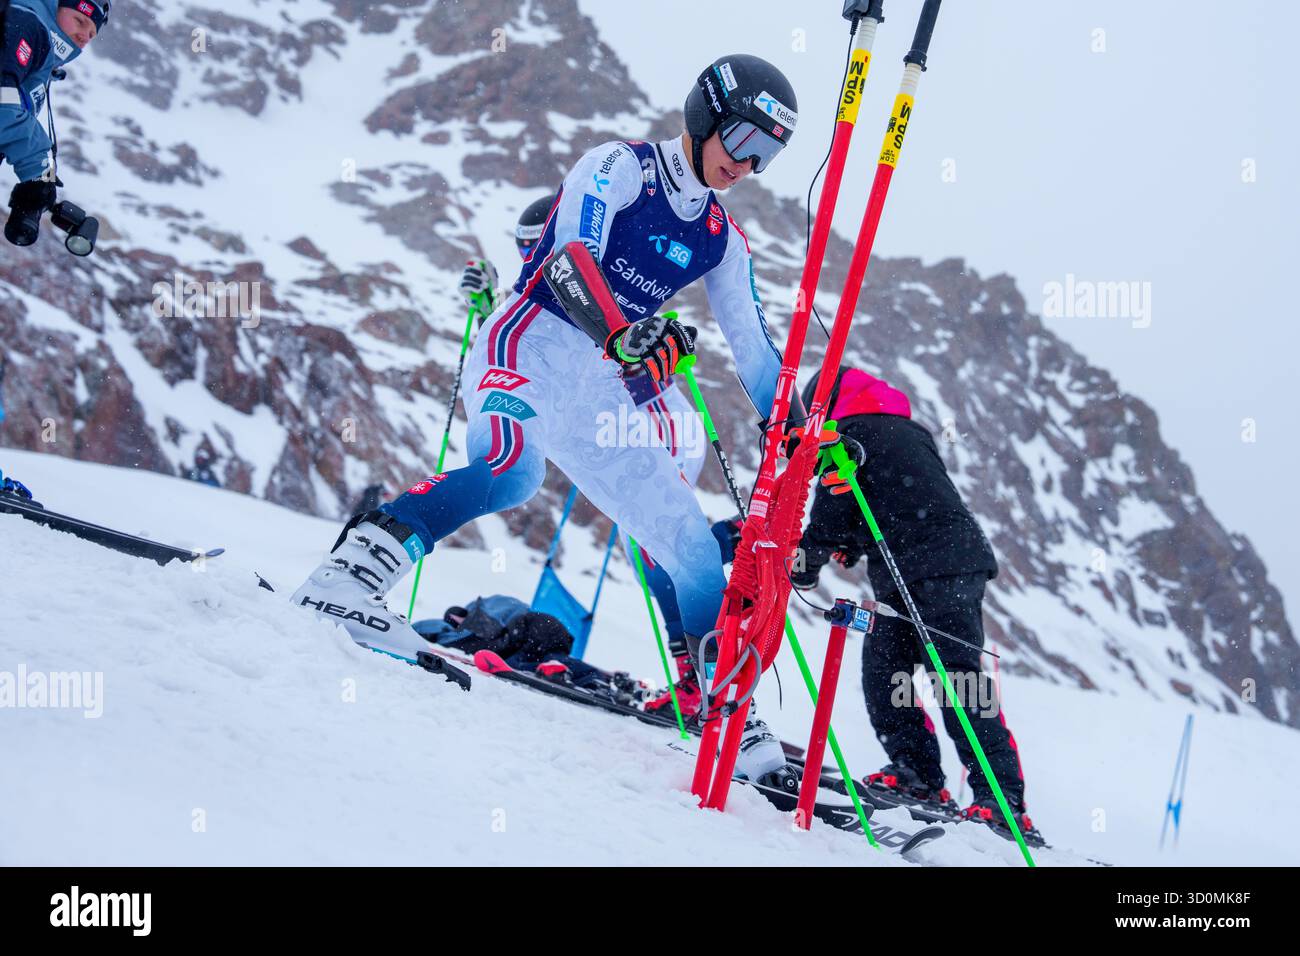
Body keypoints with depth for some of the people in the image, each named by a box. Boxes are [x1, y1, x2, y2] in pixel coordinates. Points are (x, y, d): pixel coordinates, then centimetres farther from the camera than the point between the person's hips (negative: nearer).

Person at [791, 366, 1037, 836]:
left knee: (960, 682, -13)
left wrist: (805, 562, 9)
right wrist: (854, 544, 32)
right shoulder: (908, 431, 26)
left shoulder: (851, 435, 0)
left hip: (928, 572, -10)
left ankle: (1003, 799, -17)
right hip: (960, 561, 10)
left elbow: (830, 513, -5)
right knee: (882, 669, 11)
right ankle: (917, 775, 11)